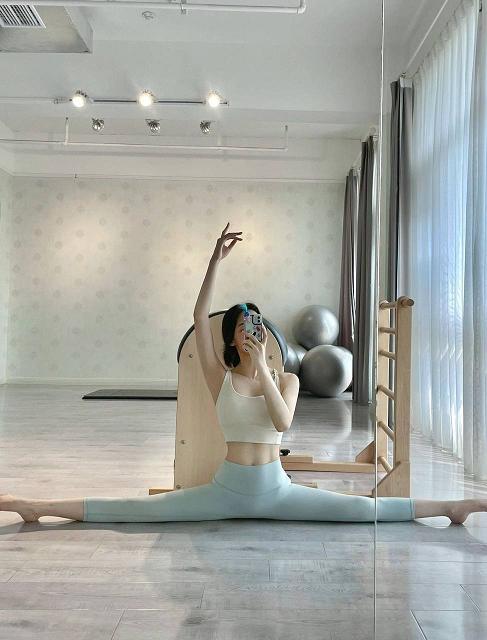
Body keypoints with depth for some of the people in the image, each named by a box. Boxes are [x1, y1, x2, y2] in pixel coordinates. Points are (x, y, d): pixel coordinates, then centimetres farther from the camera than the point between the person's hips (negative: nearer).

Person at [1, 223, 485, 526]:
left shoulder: (287, 379, 1)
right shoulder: (220, 377, -3)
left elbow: (282, 422, -20)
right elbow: (199, 318, -16)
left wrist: (263, 367, -23)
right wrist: (216, 260, -21)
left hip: (276, 490, 1)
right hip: (227, 488, -1)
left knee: (362, 509, -7)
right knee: (137, 510, -9)